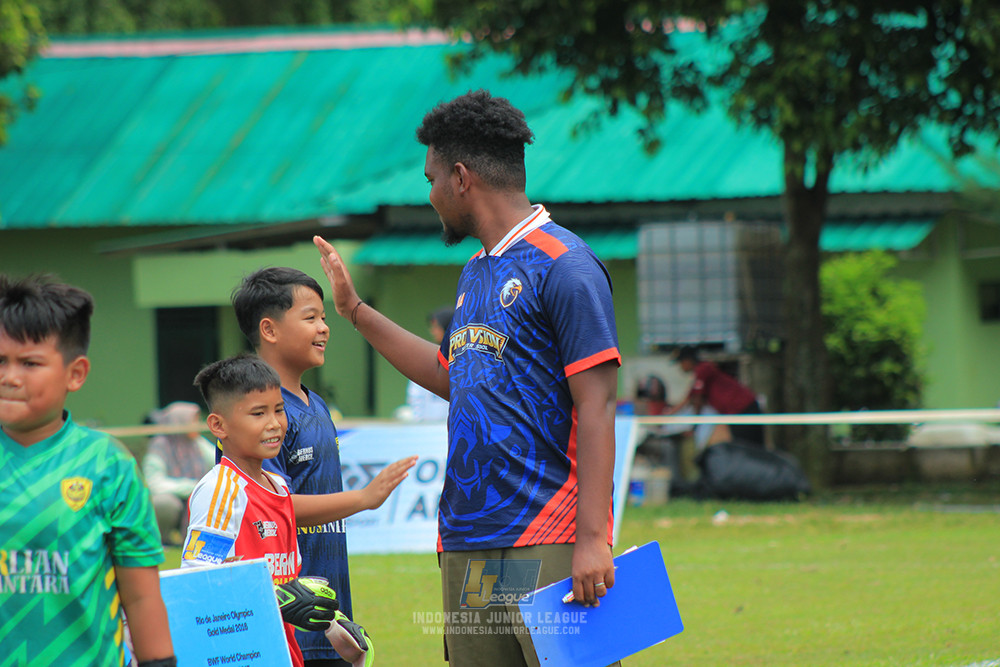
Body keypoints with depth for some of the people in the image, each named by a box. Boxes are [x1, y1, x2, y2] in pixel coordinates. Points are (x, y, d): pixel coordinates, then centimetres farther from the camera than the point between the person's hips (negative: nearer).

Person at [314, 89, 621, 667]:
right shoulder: (476, 273, 18)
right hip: (466, 543, 8)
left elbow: (596, 407, -14)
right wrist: (356, 311, 33)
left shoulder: (563, 267, -9)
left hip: (547, 543, -8)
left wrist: (591, 538, -20)